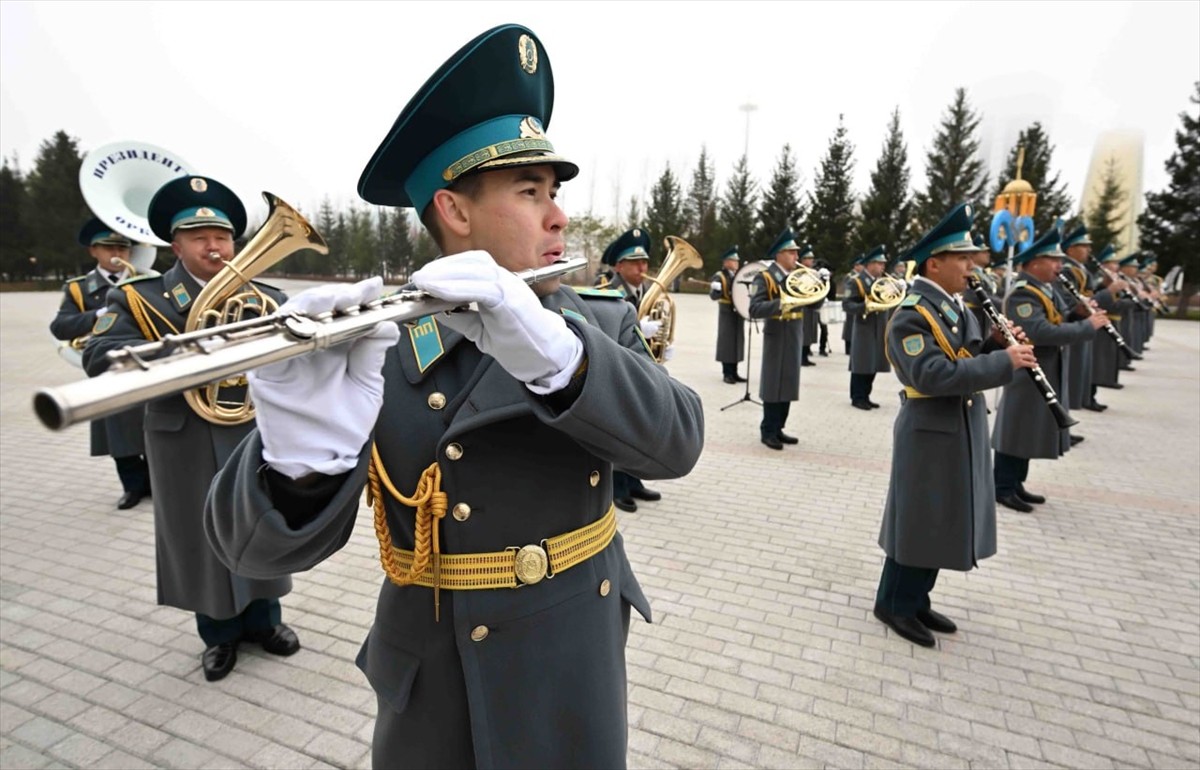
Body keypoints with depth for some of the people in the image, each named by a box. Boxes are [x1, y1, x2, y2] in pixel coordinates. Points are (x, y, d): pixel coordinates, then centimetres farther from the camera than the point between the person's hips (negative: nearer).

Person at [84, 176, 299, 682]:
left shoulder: (263, 298, 4)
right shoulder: (139, 298, -3)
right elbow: (98, 356, -16)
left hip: (253, 437, 2)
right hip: (185, 447, -1)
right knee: (201, 537, 12)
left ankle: (263, 618, 35)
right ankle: (219, 632, 32)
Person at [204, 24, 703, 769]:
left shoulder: (601, 322, -4)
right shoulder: (374, 349, -14)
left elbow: (675, 439, -21)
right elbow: (262, 547, -21)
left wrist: (552, 348, -38)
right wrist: (304, 450, -43)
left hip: (580, 673, 3)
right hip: (439, 702, -2)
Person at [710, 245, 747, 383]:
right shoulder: (719, 276, -5)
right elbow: (713, 296, -15)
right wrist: (715, 289, -35)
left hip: (738, 313, 6)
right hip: (727, 314, -6)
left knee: (737, 341, 8)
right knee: (727, 342, -5)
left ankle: (734, 372, 15)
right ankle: (727, 373, 1)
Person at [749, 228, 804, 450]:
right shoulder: (765, 277, -10)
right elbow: (754, 309, -21)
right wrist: (780, 304, -33)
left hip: (794, 337, 7)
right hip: (776, 338, -7)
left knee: (788, 383, 10)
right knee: (773, 383, -2)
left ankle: (778, 429, 20)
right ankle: (768, 431, 7)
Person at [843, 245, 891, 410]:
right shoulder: (856, 282, -6)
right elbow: (846, 304, -15)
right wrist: (864, 306, -29)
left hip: (879, 330, 7)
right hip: (863, 330, -7)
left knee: (873, 365, 9)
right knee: (862, 365, -4)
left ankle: (865, 397, 18)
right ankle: (857, 398, 4)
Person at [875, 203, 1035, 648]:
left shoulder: (955, 304, 10)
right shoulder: (911, 314, -19)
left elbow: (969, 357, 15)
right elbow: (934, 375, -30)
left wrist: (996, 342, -4)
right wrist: (1004, 362, -26)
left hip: (963, 431, 9)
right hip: (931, 434, -9)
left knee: (944, 522, 16)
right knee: (919, 522, 3)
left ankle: (916, 601, 31)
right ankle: (893, 604, 21)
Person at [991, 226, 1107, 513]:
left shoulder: (1047, 290, 12)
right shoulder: (1022, 295, -20)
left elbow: (1061, 320, 14)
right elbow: (1042, 333, -31)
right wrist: (1088, 326, -24)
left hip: (1046, 373, 10)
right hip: (1026, 374, -10)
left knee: (1029, 431, 15)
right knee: (1016, 431, -2)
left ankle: (1015, 483, 25)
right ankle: (1003, 488, 8)